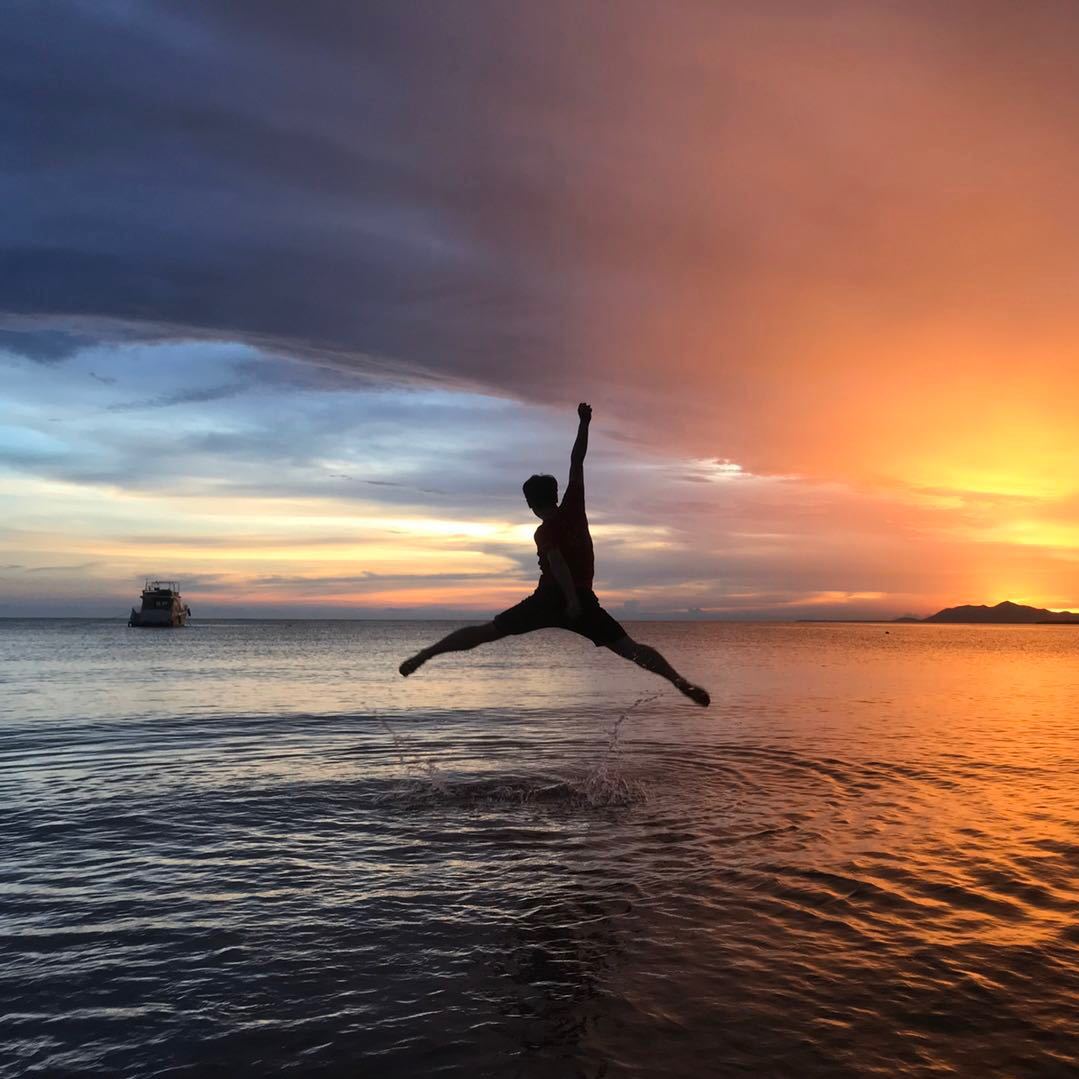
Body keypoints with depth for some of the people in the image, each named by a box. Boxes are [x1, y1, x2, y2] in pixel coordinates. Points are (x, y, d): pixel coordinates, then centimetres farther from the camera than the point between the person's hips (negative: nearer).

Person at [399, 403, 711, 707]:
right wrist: (584, 423, 15)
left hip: (550, 598, -2)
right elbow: (577, 462, 10)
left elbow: (557, 563, -22)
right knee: (628, 647, -3)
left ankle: (424, 655, 0)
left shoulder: (544, 531, -4)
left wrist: (571, 599, -29)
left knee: (487, 631, 2)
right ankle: (679, 681, -21)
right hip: (584, 599, 3)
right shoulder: (573, 506, 6)